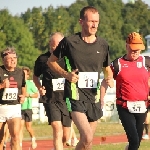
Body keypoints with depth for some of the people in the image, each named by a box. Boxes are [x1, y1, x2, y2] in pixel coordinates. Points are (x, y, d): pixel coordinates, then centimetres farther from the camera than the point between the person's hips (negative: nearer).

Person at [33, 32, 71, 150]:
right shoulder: (43, 59, 0)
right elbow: (35, 76, 17)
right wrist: (39, 87, -1)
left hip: (67, 100, 2)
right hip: (50, 99, -2)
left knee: (65, 136, 8)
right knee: (57, 128, -23)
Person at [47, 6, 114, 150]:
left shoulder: (103, 45, 6)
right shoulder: (69, 42, -5)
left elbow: (107, 68, 21)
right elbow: (51, 61, 7)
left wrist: (110, 79, -3)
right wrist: (66, 74, -10)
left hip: (94, 96, 5)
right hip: (75, 96, -5)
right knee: (87, 138, -22)